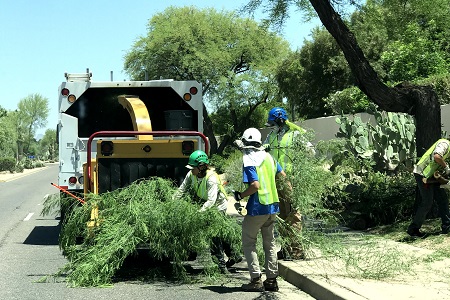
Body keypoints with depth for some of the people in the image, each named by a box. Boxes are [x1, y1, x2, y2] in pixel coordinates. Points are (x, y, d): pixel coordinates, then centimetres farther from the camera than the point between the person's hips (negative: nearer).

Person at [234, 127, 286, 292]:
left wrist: (241, 196, -10)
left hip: (257, 208, -7)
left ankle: (256, 280, 0)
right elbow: (282, 175, 17)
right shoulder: (268, 157, 9)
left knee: (248, 243, 4)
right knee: (270, 242, 15)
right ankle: (271, 280, 17)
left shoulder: (249, 160, -14)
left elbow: (255, 185, -24)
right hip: (273, 206, 7)